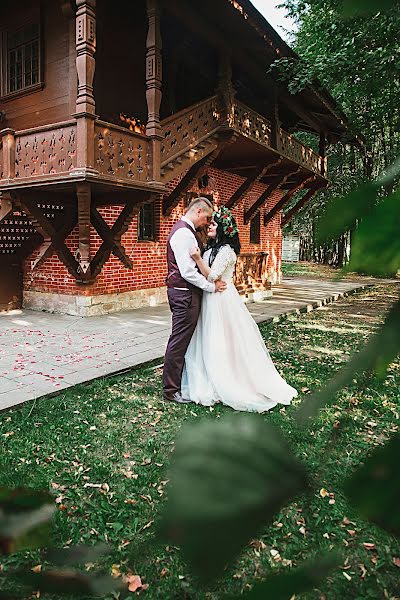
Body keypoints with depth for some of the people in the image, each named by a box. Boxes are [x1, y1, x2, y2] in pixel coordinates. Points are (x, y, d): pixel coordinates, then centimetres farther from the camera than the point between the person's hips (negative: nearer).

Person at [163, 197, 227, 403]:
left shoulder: (187, 231, 16)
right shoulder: (184, 233, -18)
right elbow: (188, 272, -23)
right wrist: (212, 287, -14)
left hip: (185, 293, 11)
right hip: (184, 293, -11)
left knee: (185, 340, 18)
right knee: (179, 341, -2)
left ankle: (180, 380, 31)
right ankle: (171, 389, 9)